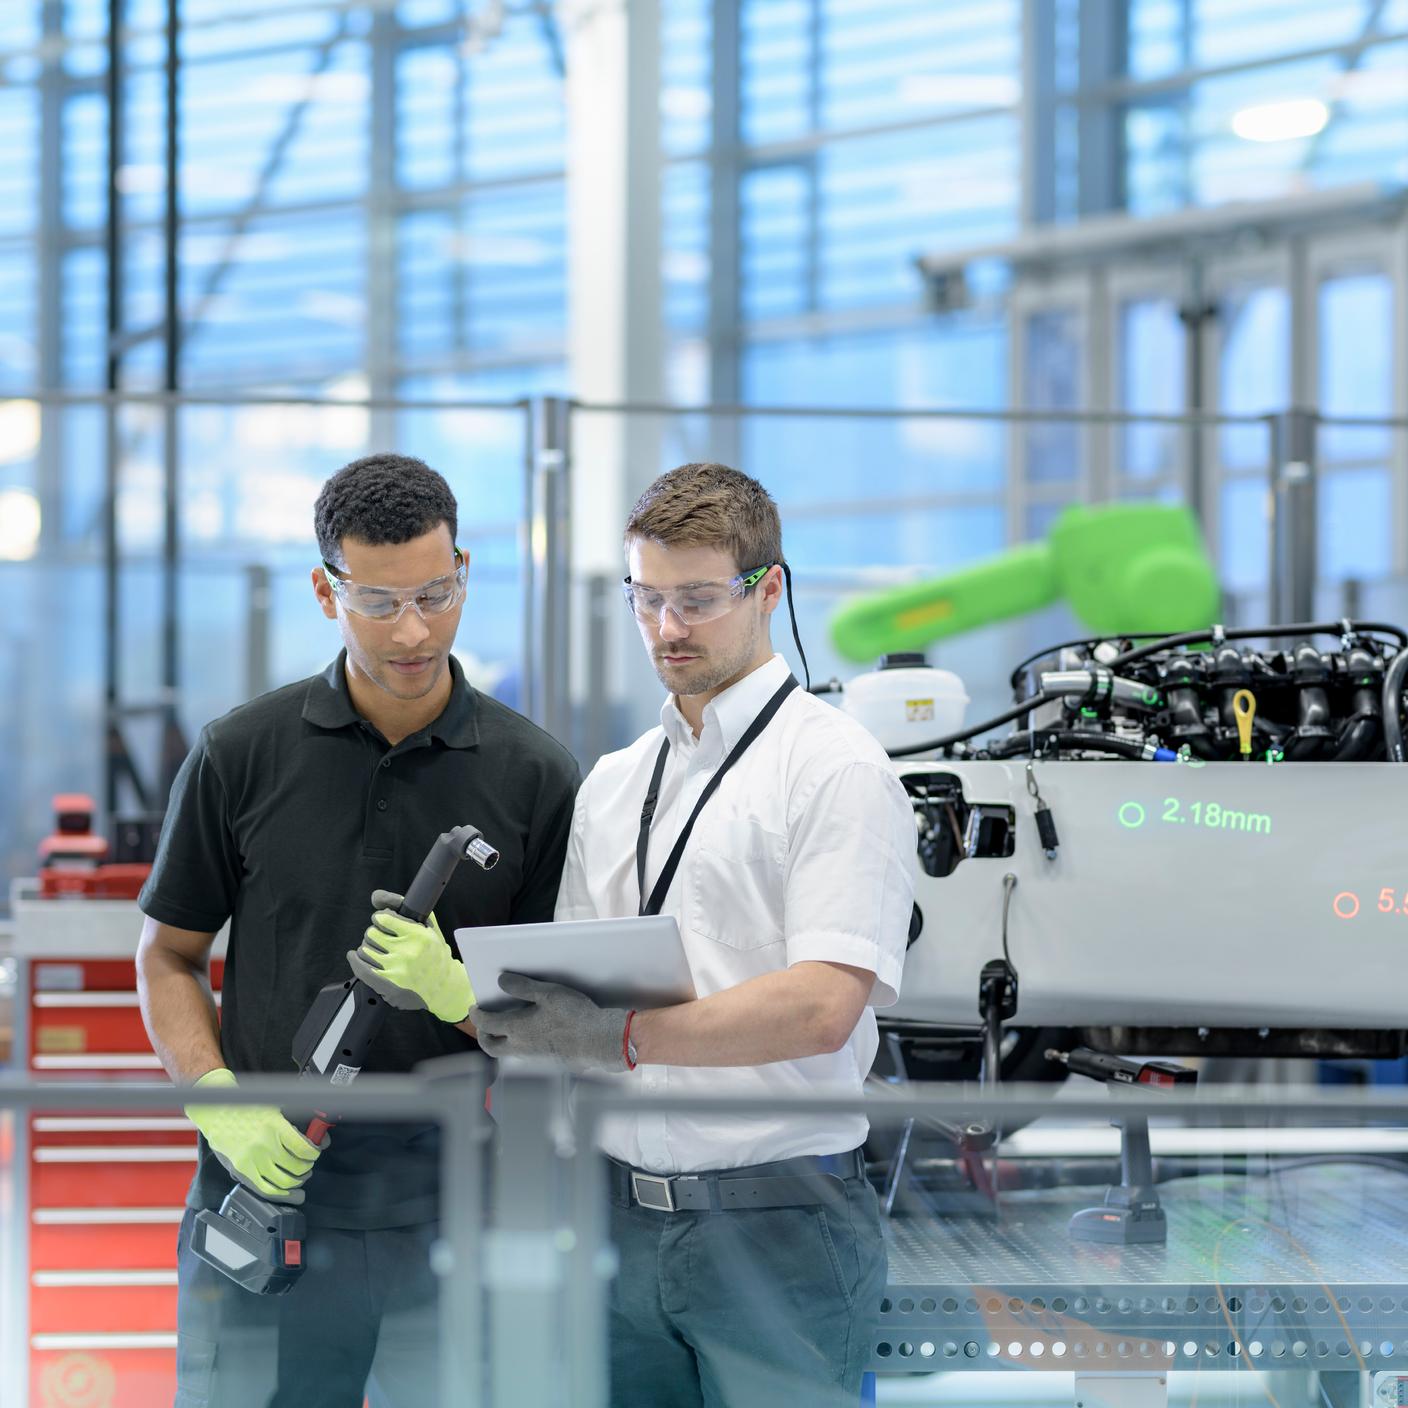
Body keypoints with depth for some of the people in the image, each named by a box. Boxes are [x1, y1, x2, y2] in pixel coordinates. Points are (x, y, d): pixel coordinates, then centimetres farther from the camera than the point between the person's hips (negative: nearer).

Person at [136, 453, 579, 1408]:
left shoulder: (534, 775, 1)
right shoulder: (243, 755, 2)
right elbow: (170, 956, 9)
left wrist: (457, 990, -18)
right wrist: (217, 1101, -8)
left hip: (450, 1216, 0)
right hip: (262, 1200, 0)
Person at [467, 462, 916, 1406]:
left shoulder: (837, 769, -5)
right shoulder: (611, 784, 17)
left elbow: (823, 1005, -16)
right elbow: (575, 994, 16)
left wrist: (626, 1037, -25)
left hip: (775, 1221, -6)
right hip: (623, 1212, 6)